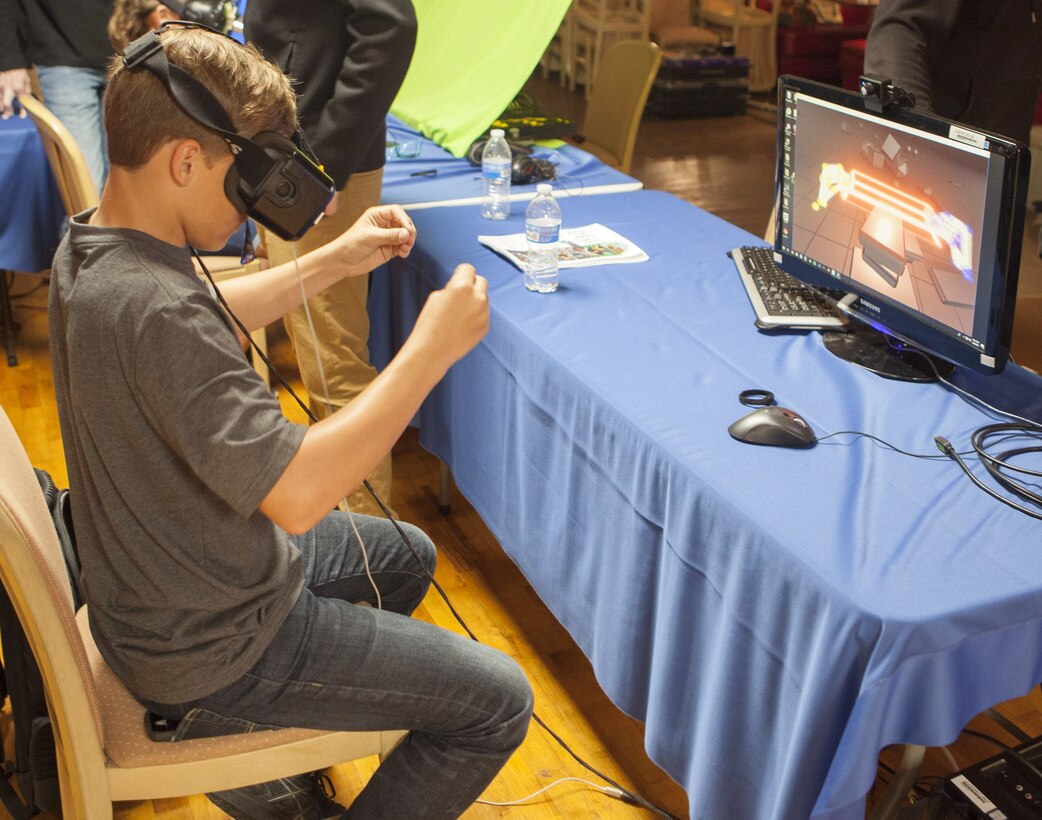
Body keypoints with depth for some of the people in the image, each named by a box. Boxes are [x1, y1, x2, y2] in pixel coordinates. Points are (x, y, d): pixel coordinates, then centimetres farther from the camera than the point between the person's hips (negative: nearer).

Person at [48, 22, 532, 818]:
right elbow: (297, 494, -37)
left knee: (407, 555, 28)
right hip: (210, 647, -9)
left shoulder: (89, 243, -4)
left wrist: (335, 260, 5)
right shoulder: (150, 311, -35)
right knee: (499, 703, -3)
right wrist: (430, 349, -30)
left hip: (155, 586, 10)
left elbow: (208, 319, 15)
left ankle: (297, 733, 39)